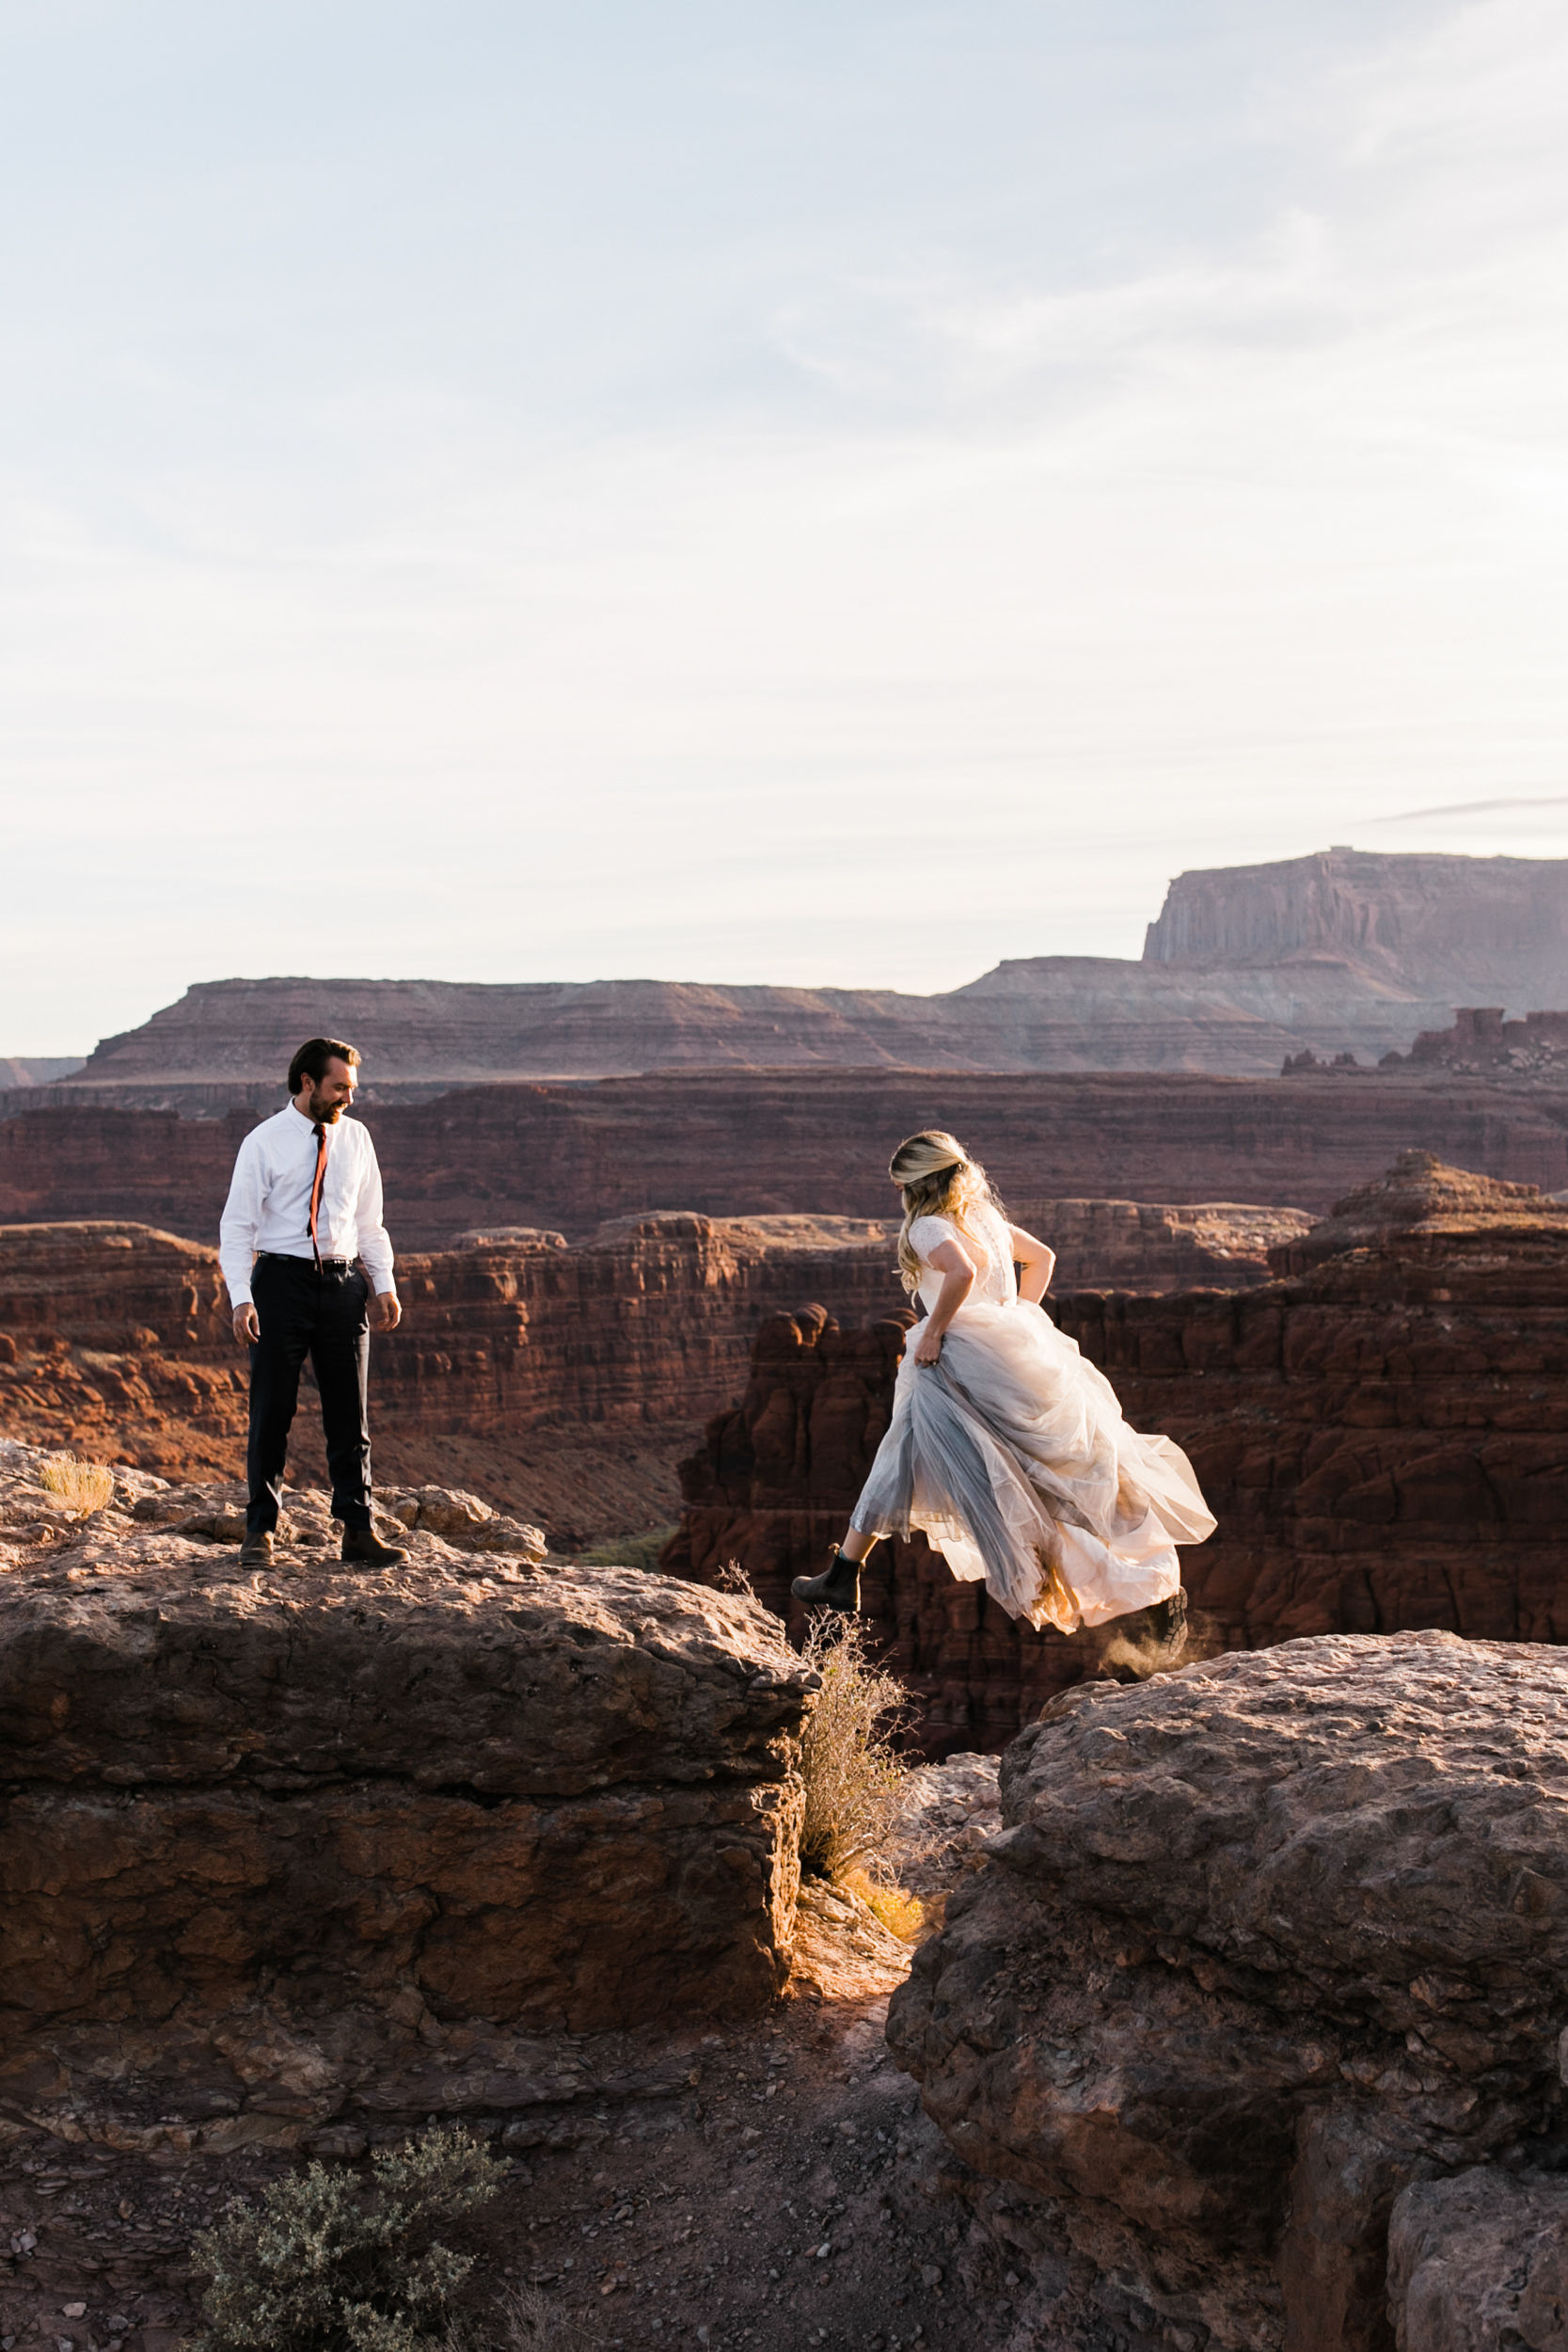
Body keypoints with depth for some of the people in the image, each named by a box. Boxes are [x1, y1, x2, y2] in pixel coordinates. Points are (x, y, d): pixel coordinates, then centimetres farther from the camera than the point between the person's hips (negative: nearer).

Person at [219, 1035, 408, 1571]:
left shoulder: (356, 1138, 10)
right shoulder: (264, 1142, -3)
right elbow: (237, 1226, -4)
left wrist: (385, 1285, 5)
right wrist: (241, 1298, -15)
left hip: (343, 1283, 4)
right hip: (282, 1280, -3)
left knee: (349, 1413, 5)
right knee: (271, 1412, 1)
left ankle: (358, 1531, 11)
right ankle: (260, 1531, 12)